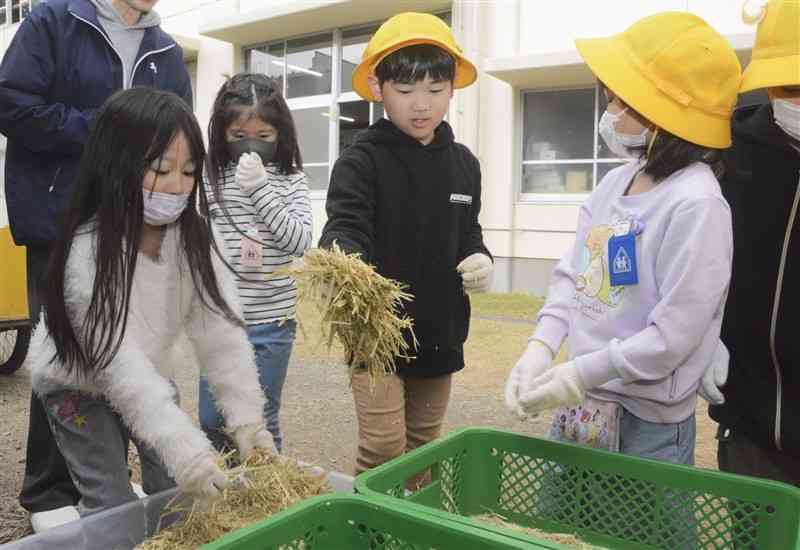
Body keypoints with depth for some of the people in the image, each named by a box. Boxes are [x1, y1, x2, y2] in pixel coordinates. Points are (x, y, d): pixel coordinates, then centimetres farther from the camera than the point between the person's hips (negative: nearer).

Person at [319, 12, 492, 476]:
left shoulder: (463, 164, 7)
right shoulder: (362, 160, -10)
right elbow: (344, 228, -21)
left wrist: (479, 260, -7)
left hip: (440, 332, 5)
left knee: (423, 447, 18)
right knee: (383, 447, -5)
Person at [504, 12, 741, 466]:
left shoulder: (696, 203, -21)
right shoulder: (615, 182, 2)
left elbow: (673, 335, -22)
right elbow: (571, 274, 4)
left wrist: (579, 375, -17)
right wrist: (539, 350, -8)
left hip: (651, 425, -7)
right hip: (580, 403, 7)